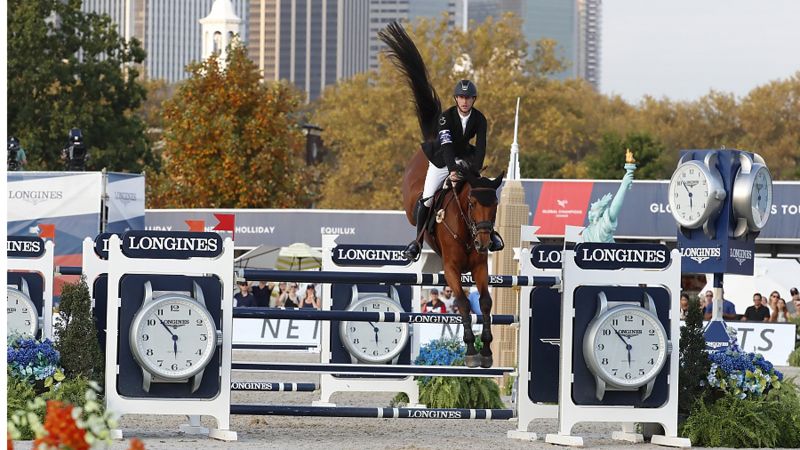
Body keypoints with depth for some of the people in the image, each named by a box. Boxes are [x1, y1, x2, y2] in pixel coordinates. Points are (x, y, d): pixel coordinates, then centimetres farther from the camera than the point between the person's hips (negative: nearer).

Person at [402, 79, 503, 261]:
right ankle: (418, 241, -1)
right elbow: (447, 145, -34)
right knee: (426, 198, -13)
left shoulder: (479, 119, -14)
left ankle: (489, 233, 5)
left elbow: (480, 147, -19)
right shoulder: (446, 117, -24)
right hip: (441, 160, -2)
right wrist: (452, 170, -47)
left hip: (464, 159, 2)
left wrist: (474, 171, -33)